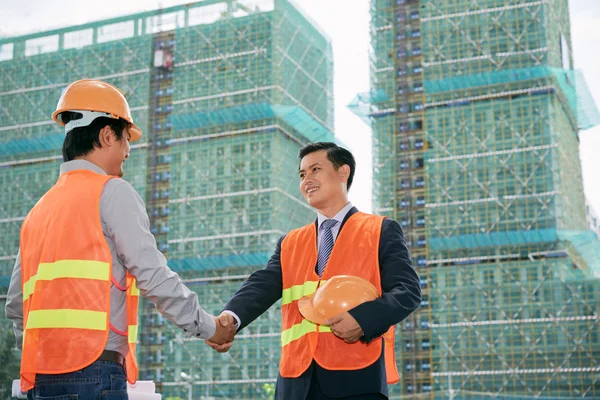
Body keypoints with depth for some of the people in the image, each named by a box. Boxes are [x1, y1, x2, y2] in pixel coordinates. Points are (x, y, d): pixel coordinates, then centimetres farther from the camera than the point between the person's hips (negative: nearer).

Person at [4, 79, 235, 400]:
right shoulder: (111, 191, -2)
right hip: (93, 372, -7)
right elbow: (153, 276, -7)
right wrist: (207, 327, 4)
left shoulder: (40, 209, 19)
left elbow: (16, 304, 19)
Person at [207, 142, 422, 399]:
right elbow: (262, 285, 4)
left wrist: (363, 318, -22)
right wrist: (231, 317, -19)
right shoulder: (289, 244, 19)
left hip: (357, 376, -4)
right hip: (298, 378, 4)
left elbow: (408, 290, -2)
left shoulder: (381, 231, 8)